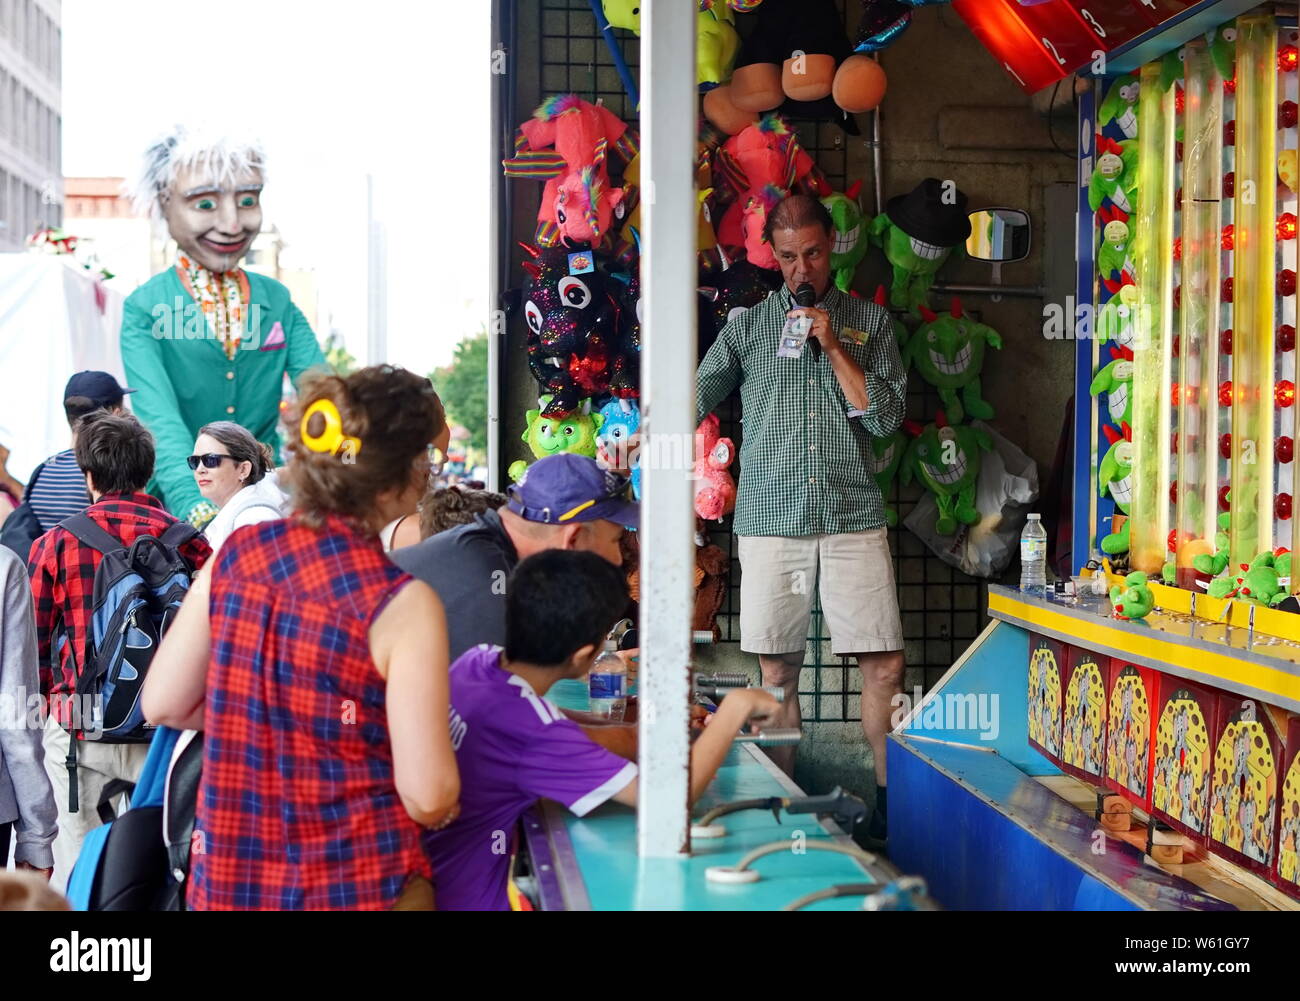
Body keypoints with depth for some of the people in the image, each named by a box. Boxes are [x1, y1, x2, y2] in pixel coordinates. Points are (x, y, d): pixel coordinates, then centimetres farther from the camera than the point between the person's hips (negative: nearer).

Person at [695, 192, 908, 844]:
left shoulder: (869, 321, 11)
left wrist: (833, 346, -5)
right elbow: (693, 401, 13)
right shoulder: (746, 325, 12)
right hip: (771, 519, 0)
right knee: (777, 672, 3)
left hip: (854, 519, 0)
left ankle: (892, 801, 9)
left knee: (885, 666, -4)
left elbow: (887, 417, 2)